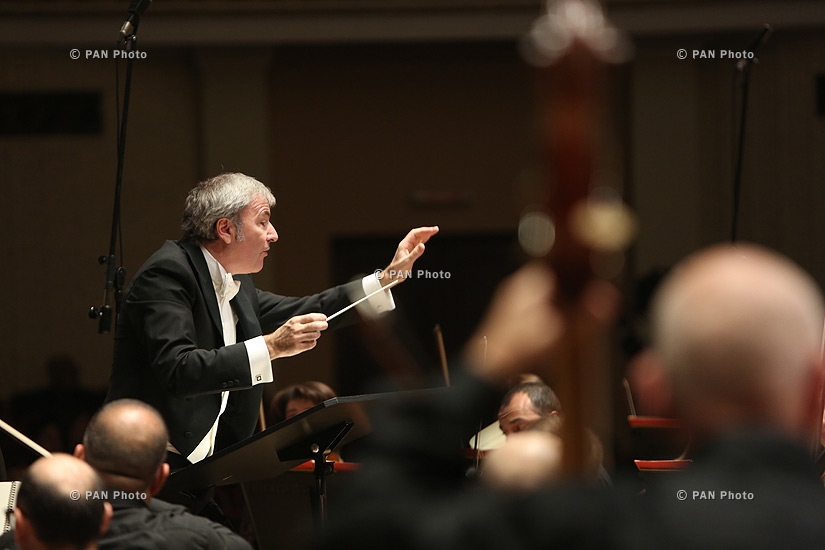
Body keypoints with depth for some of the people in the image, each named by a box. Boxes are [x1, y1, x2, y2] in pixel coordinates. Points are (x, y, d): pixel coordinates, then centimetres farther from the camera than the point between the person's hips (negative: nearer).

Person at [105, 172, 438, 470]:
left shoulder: (233, 283, 14)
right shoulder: (167, 273, -13)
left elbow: (300, 316, 27)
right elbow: (178, 369, -26)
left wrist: (390, 276, 24)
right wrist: (270, 347, -28)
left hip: (203, 464, 9)